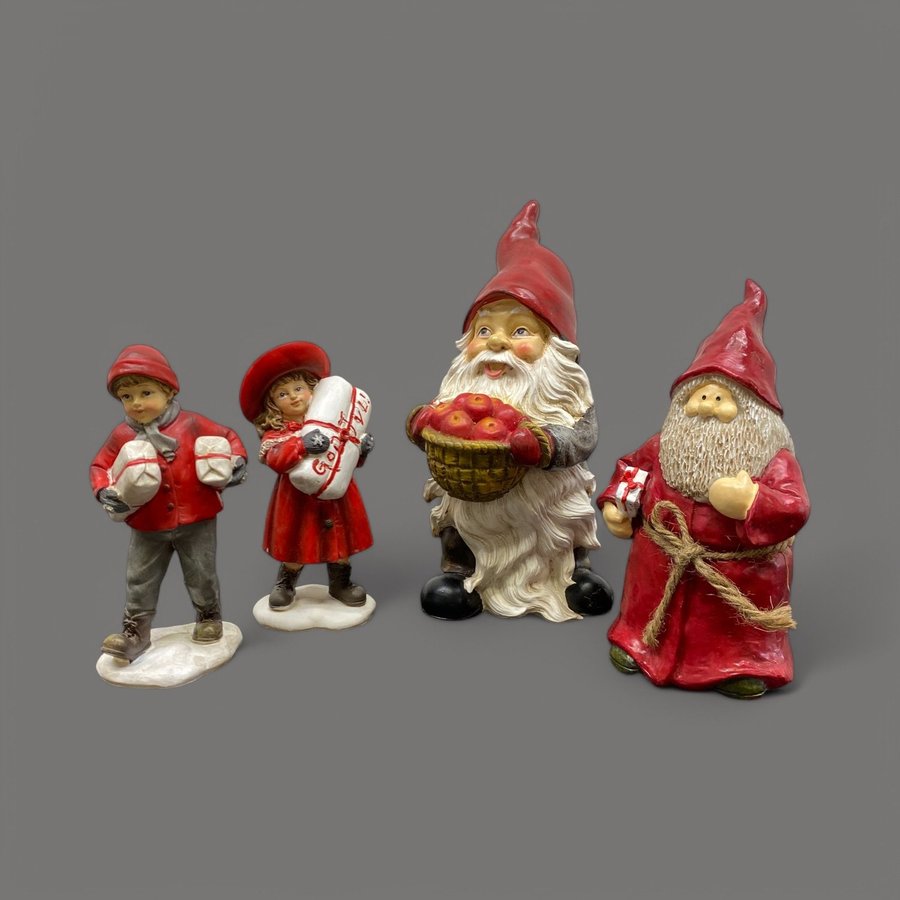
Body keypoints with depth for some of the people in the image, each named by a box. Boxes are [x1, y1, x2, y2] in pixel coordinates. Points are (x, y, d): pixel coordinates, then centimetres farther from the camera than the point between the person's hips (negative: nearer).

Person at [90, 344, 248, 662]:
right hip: (148, 527, 2)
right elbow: (100, 466, 5)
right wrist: (104, 492, -13)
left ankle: (209, 617, 36)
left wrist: (237, 461, -18)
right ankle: (135, 633, 28)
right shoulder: (121, 435, -4)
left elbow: (228, 437, -1)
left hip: (196, 521, -2)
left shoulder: (191, 424, -10)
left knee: (201, 576, 13)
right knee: (139, 582, 12)